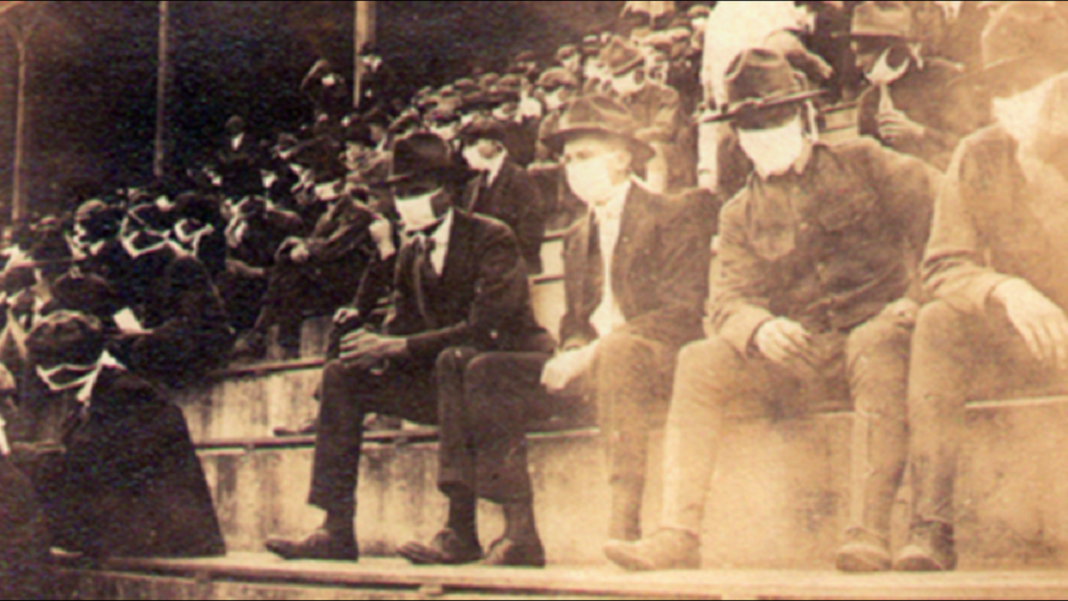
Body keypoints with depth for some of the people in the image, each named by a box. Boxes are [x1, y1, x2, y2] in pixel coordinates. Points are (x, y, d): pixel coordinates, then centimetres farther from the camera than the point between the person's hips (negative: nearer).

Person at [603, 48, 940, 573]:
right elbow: (729, 303, 2)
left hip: (877, 329, -3)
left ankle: (870, 535, -40)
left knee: (874, 344, -39)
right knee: (699, 362, -20)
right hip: (799, 355, 3)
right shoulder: (742, 216, 13)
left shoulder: (862, 165, 7)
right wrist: (760, 328, -22)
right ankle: (678, 534, -27)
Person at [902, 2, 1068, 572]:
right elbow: (944, 267, -2)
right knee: (939, 323, -27)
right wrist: (1005, 290, -24)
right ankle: (930, 528, -32)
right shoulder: (979, 158, 1)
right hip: (1021, 348, 2)